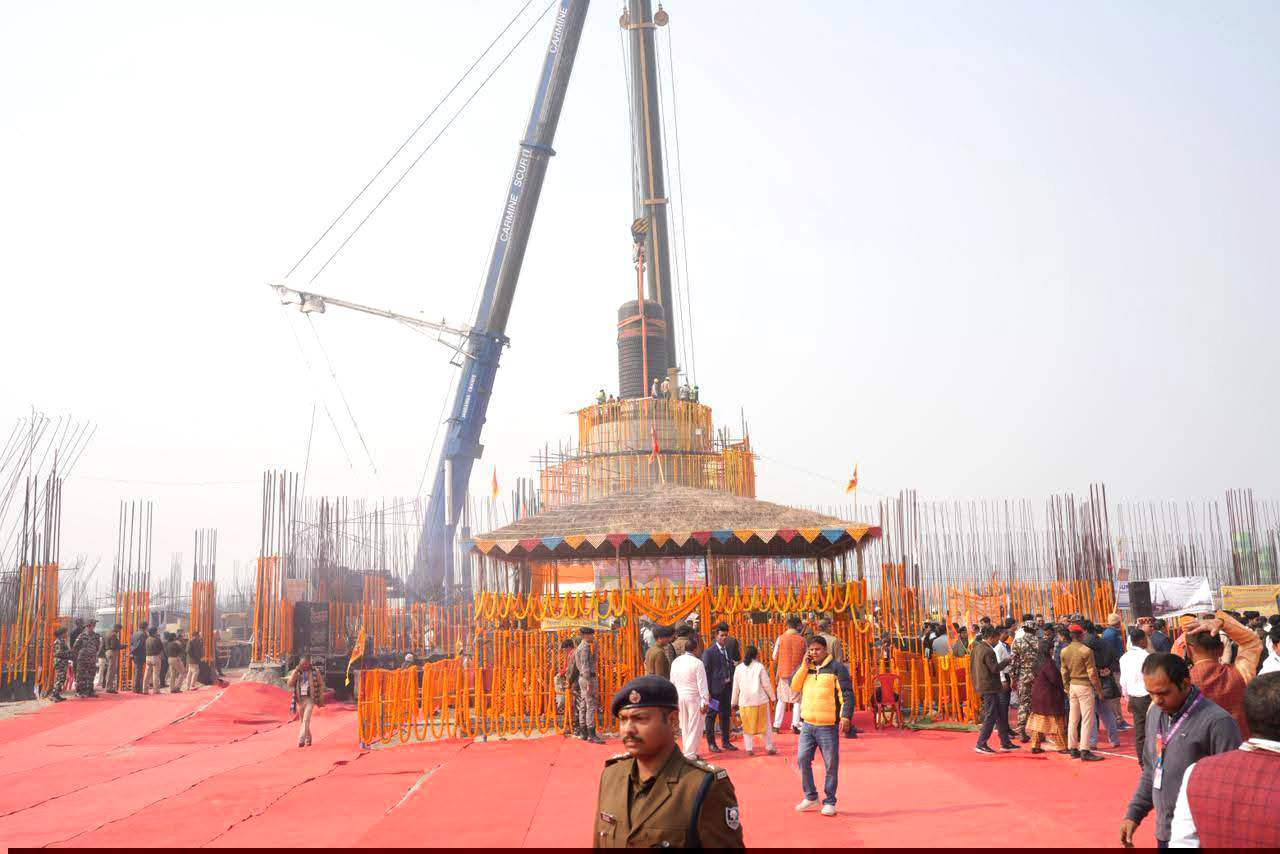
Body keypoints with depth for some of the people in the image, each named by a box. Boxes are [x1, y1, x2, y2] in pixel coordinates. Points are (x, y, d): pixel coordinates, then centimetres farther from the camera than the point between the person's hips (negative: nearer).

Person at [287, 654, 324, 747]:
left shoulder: (315, 672, -1)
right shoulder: (295, 672, 3)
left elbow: (321, 685, 7)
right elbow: (290, 684, -10)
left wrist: (321, 697, 0)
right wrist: (296, 671, -15)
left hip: (310, 699, -4)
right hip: (299, 699, 4)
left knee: (306, 720, -17)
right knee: (302, 721, 14)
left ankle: (301, 740, -23)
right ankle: (308, 739, 30)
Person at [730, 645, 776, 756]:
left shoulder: (738, 668, 2)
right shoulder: (759, 667, -7)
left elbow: (735, 687, 7)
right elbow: (766, 684, -4)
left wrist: (734, 702, 17)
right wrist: (773, 697, 10)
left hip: (744, 701, 2)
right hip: (760, 700, -2)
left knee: (747, 726, 11)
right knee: (765, 725, 10)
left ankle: (748, 749, 8)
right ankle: (769, 748, 15)